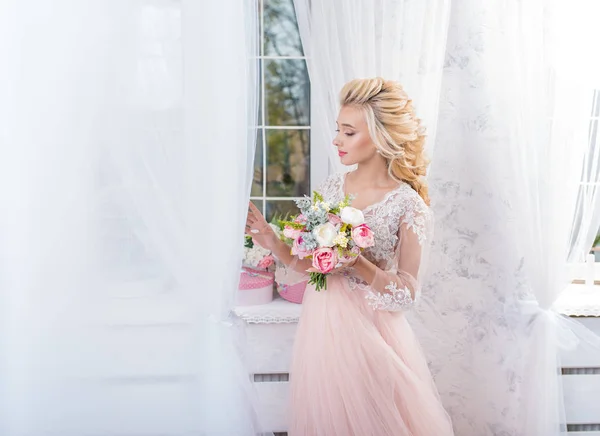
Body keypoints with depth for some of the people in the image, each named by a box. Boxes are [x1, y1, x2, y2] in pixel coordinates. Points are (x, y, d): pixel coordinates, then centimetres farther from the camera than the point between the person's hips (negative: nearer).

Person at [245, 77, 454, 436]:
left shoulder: (408, 205, -12)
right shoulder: (330, 189, 1)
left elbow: (408, 293, -12)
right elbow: (307, 262, 6)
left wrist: (358, 263, -25)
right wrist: (273, 242, -10)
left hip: (372, 331, -4)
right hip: (322, 325, 4)